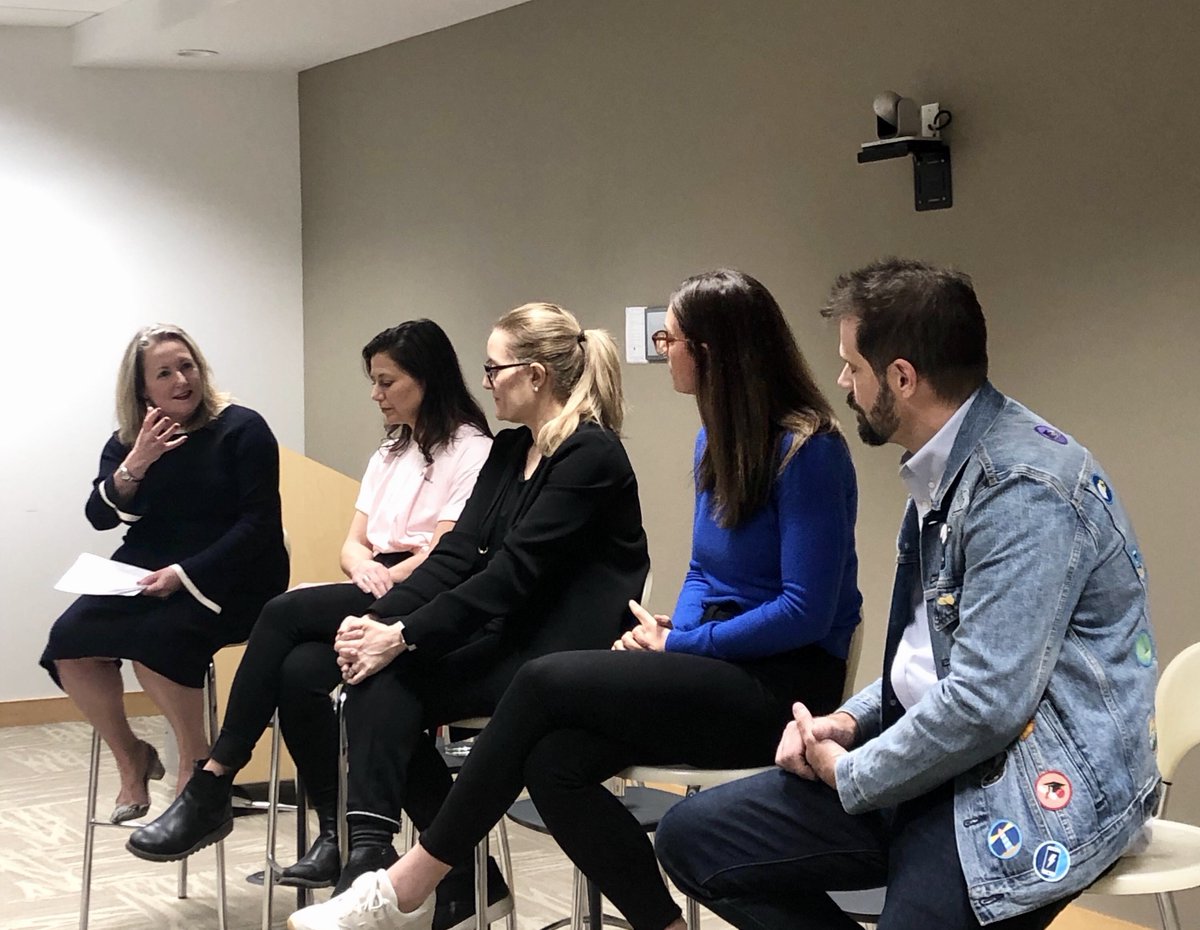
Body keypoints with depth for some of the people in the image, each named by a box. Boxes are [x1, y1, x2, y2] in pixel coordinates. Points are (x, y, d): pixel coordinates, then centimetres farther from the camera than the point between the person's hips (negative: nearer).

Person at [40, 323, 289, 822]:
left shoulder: (241, 429, -6)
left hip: (230, 580, -6)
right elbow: (100, 516, 0)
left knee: (153, 635, -33)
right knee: (69, 640, -17)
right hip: (144, 576, 6)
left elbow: (258, 522, -12)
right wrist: (135, 465, -19)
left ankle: (197, 761, -10)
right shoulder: (125, 442, 10)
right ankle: (130, 757, 4)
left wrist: (185, 573, -21)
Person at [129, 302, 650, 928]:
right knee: (380, 678, -17)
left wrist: (402, 637, -24)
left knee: (389, 678, -25)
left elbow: (512, 573, -21)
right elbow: (459, 553, 6)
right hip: (504, 630, 8)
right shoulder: (510, 450, 14)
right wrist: (377, 620, -10)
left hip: (557, 653, -8)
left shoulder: (590, 455, -14)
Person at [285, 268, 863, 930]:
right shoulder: (715, 438, 12)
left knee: (545, 683, -19)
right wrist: (671, 630, -1)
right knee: (554, 759, -18)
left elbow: (805, 610, -18)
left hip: (786, 682, -8)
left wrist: (678, 643, -11)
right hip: (719, 663, 8)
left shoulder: (806, 447, -14)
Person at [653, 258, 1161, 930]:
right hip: (938, 751, 9)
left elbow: (986, 704, -25)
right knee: (694, 838, 2)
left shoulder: (1023, 488, -19)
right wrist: (854, 720, 5)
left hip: (1038, 789, -9)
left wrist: (848, 774, -10)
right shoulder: (943, 472, 13)